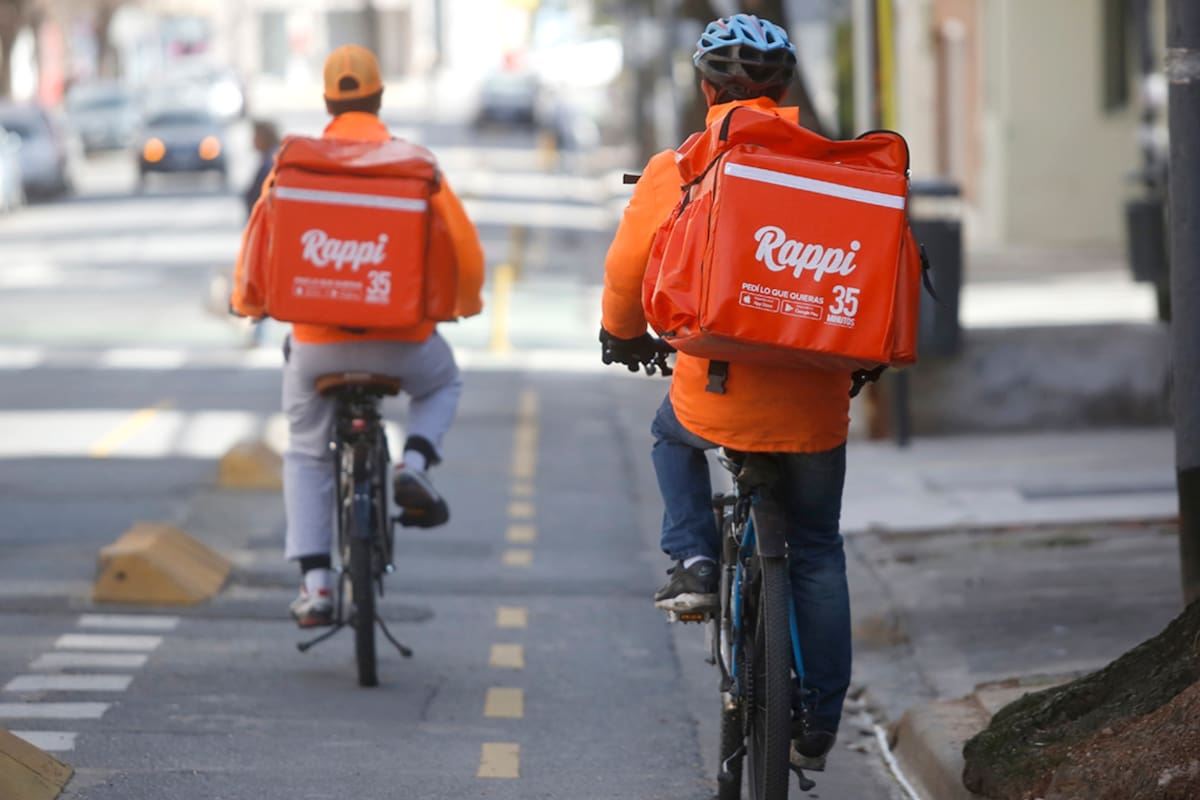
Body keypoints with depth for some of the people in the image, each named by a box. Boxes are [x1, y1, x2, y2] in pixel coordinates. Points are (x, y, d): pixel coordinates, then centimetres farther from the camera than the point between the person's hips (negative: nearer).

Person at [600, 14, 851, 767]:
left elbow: (628, 267, 9)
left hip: (717, 392, -1)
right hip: (814, 402, 1)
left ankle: (694, 559, 15)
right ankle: (821, 722, 20)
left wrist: (624, 336, 30)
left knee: (673, 434, 35)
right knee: (817, 550, 18)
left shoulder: (676, 168, -2)